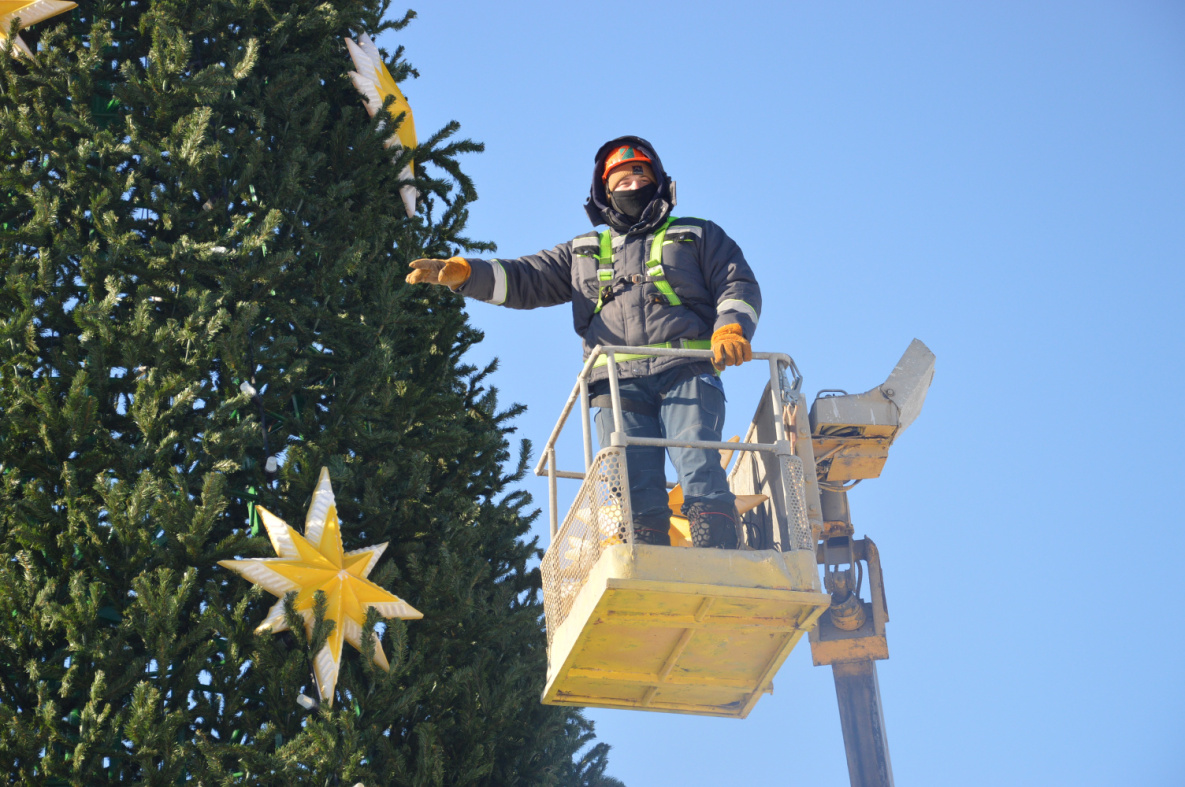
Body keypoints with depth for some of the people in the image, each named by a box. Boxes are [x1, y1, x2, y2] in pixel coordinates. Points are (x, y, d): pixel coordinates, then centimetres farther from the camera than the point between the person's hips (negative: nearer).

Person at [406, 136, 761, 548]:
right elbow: (525, 278, 24)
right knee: (635, 491, -13)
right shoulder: (583, 253, 32)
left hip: (686, 374, -2)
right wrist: (462, 272, 5)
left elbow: (738, 285, 13)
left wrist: (730, 329, -10)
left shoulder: (698, 236, 25)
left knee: (698, 468, -22)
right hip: (620, 383, 2)